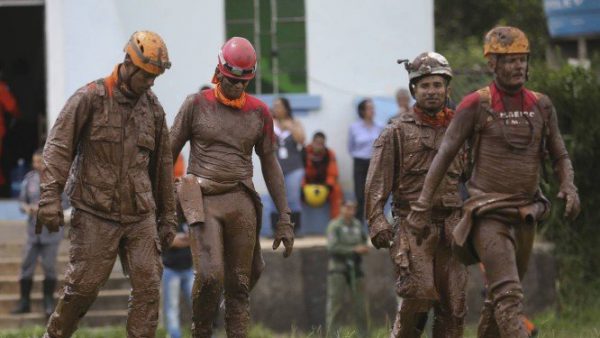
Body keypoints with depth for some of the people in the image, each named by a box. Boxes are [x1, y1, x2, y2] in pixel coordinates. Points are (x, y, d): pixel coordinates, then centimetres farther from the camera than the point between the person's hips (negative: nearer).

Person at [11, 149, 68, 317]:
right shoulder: (29, 179, 3)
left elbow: (65, 203, -9)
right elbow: (22, 200, 9)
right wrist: (26, 207, -14)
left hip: (51, 229, -3)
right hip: (33, 229, 3)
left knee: (49, 266, -1)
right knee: (26, 265, 1)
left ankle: (49, 304, 10)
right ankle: (24, 302, 9)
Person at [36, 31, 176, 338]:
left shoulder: (153, 108, 11)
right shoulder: (90, 98, -5)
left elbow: (162, 165, 18)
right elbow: (58, 148, -10)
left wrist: (167, 217, 19)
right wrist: (50, 197, -20)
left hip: (140, 216, 4)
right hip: (96, 215, -4)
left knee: (148, 287, -5)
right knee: (84, 286, -2)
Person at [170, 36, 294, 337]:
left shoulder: (259, 112, 7)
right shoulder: (196, 105, 1)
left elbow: (270, 165, 13)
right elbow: (169, 153, 5)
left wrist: (284, 218, 9)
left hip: (241, 202, 3)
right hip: (203, 202, -3)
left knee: (239, 285, 1)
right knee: (209, 275, -18)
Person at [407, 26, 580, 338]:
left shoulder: (541, 106, 6)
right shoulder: (476, 105, -7)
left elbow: (560, 157, 12)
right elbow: (444, 154, -7)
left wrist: (568, 187, -9)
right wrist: (422, 204, -12)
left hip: (525, 215, 5)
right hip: (489, 215, -5)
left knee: (501, 297, 14)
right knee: (508, 296, -17)